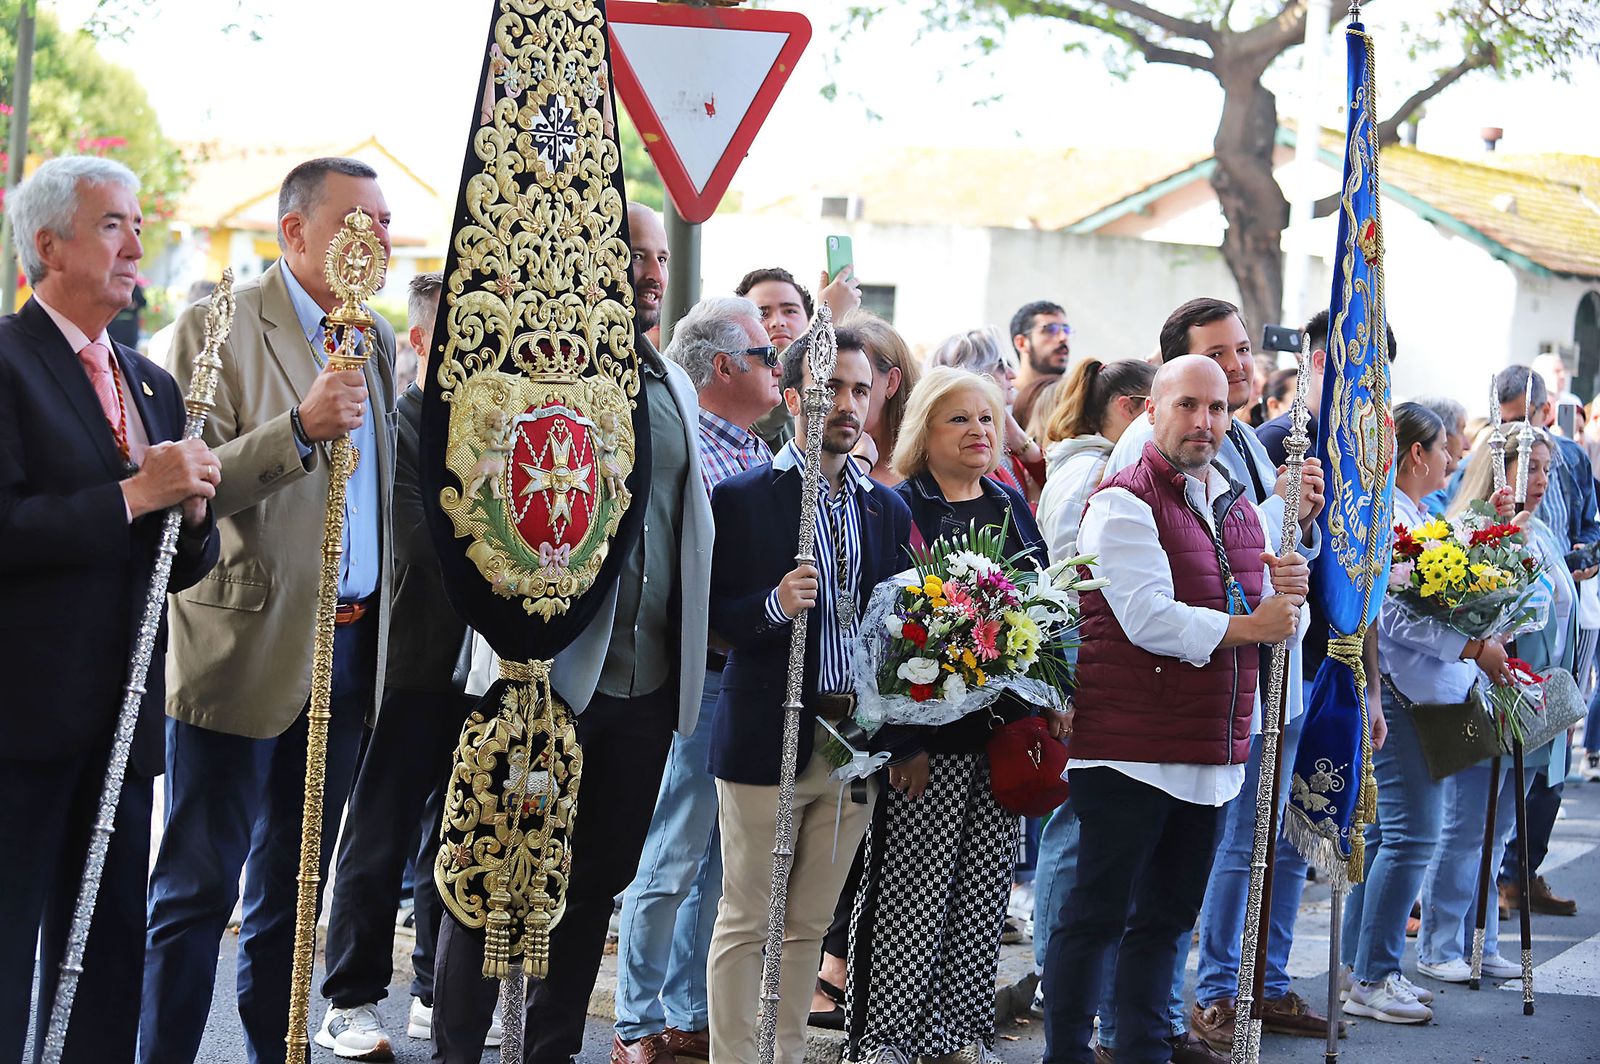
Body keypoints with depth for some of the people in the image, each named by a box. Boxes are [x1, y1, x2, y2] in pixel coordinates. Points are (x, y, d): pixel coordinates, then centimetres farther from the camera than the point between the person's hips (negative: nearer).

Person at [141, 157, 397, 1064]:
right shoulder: (221, 327, -8)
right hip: (246, 649, -6)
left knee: (293, 890, 14)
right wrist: (299, 429, -30)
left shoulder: (379, 341, 13)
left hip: (350, 650, 7)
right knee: (198, 888, -2)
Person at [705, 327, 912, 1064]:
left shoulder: (887, 509, 12)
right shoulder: (742, 498, -3)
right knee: (747, 921, 1)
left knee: (809, 924, 11)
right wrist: (773, 607, -25)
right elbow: (713, 616, -7)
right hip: (767, 742, -5)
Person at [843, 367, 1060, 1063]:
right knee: (911, 894, -4)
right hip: (929, 737, -6)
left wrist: (1051, 699, 11)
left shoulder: (1011, 507, 14)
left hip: (1006, 731, 6)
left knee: (983, 892, 8)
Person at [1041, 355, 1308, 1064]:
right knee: (1097, 918, -3)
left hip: (1211, 753, 8)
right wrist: (1248, 625, -16)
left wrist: (1286, 588, -8)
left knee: (1168, 917, 15)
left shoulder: (1239, 507, 16)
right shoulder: (1124, 504, -9)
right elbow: (1150, 620, -19)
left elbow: (1281, 623, 14)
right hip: (1130, 751, -8)